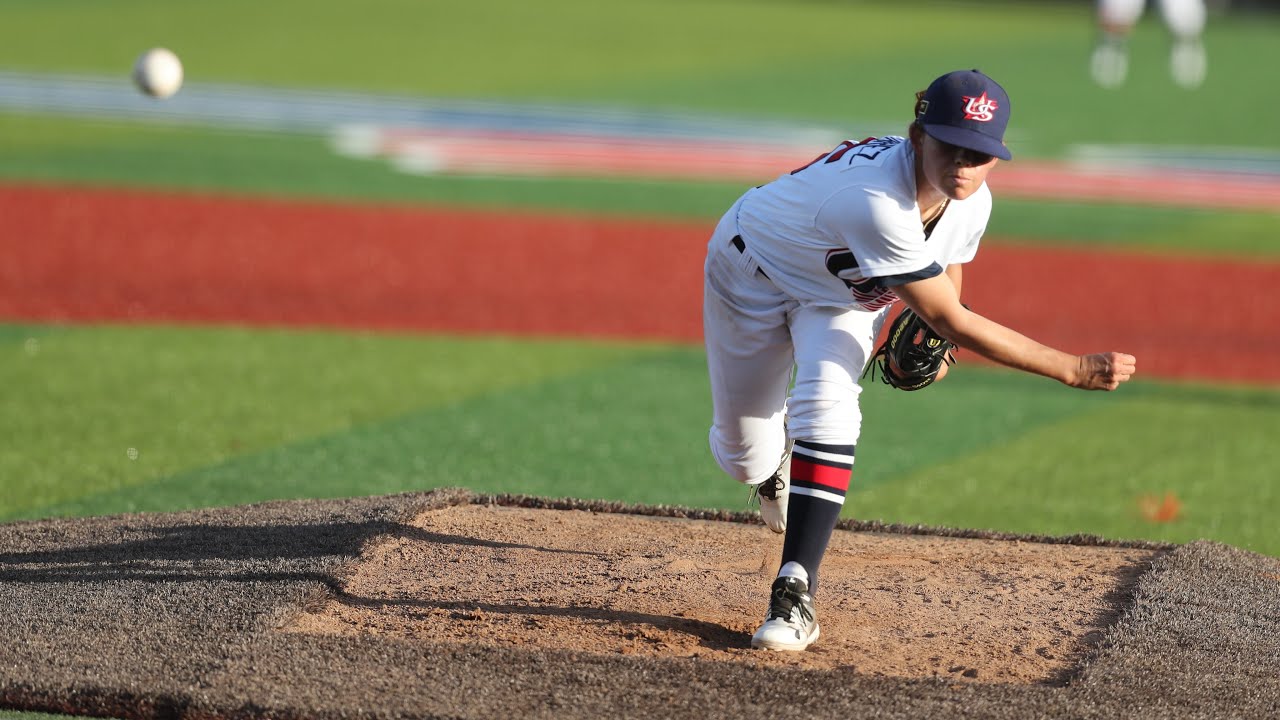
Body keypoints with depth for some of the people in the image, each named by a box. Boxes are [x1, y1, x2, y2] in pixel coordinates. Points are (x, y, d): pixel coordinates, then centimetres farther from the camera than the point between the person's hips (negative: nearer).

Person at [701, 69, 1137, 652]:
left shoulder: (972, 203, -21)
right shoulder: (877, 202, -45)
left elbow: (948, 269, 5)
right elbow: (954, 323, -40)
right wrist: (1075, 370, -38)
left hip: (846, 293, 4)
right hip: (754, 271, -4)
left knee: (827, 409, -25)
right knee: (742, 455, 6)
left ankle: (795, 593, -25)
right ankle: (773, 467, 46)